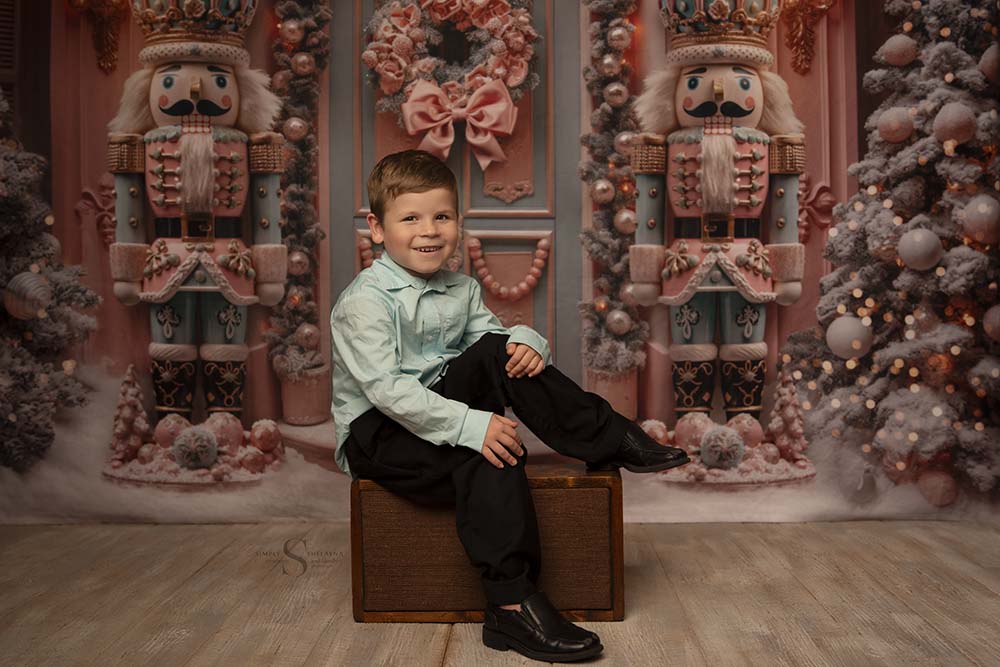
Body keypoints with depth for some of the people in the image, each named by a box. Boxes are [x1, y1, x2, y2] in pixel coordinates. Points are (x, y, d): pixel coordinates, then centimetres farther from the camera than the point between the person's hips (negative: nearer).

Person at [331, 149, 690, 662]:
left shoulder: (460, 290, 6)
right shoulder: (364, 302, -17)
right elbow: (387, 390, -26)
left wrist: (523, 341, -20)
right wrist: (470, 426, -32)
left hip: (434, 408, 6)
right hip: (374, 434, -6)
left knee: (500, 352, -16)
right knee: (489, 457, -30)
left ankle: (609, 438, -14)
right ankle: (512, 609, -27)